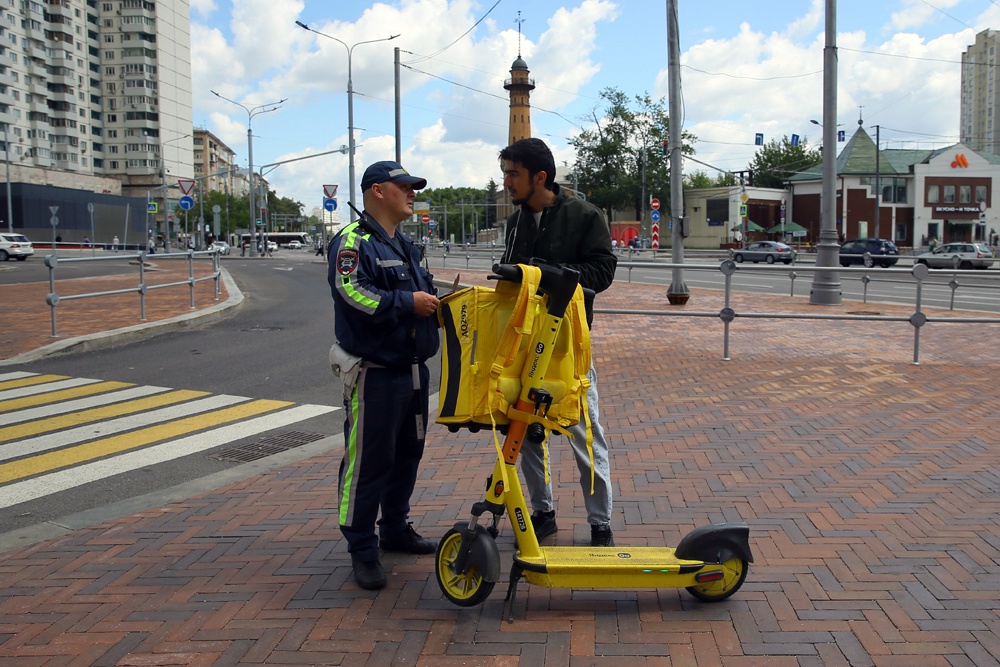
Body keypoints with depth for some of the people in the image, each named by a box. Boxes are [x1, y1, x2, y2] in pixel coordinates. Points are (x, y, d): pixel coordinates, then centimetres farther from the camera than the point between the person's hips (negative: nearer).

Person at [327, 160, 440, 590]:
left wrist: (438, 301, 6)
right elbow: (351, 291, -27)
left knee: (407, 454, 17)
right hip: (374, 374, -9)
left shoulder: (404, 245, 19)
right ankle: (362, 550, 7)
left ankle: (395, 529, 34)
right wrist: (407, 302, -24)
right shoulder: (353, 241, -11)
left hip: (413, 370, 9)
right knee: (367, 462, -4)